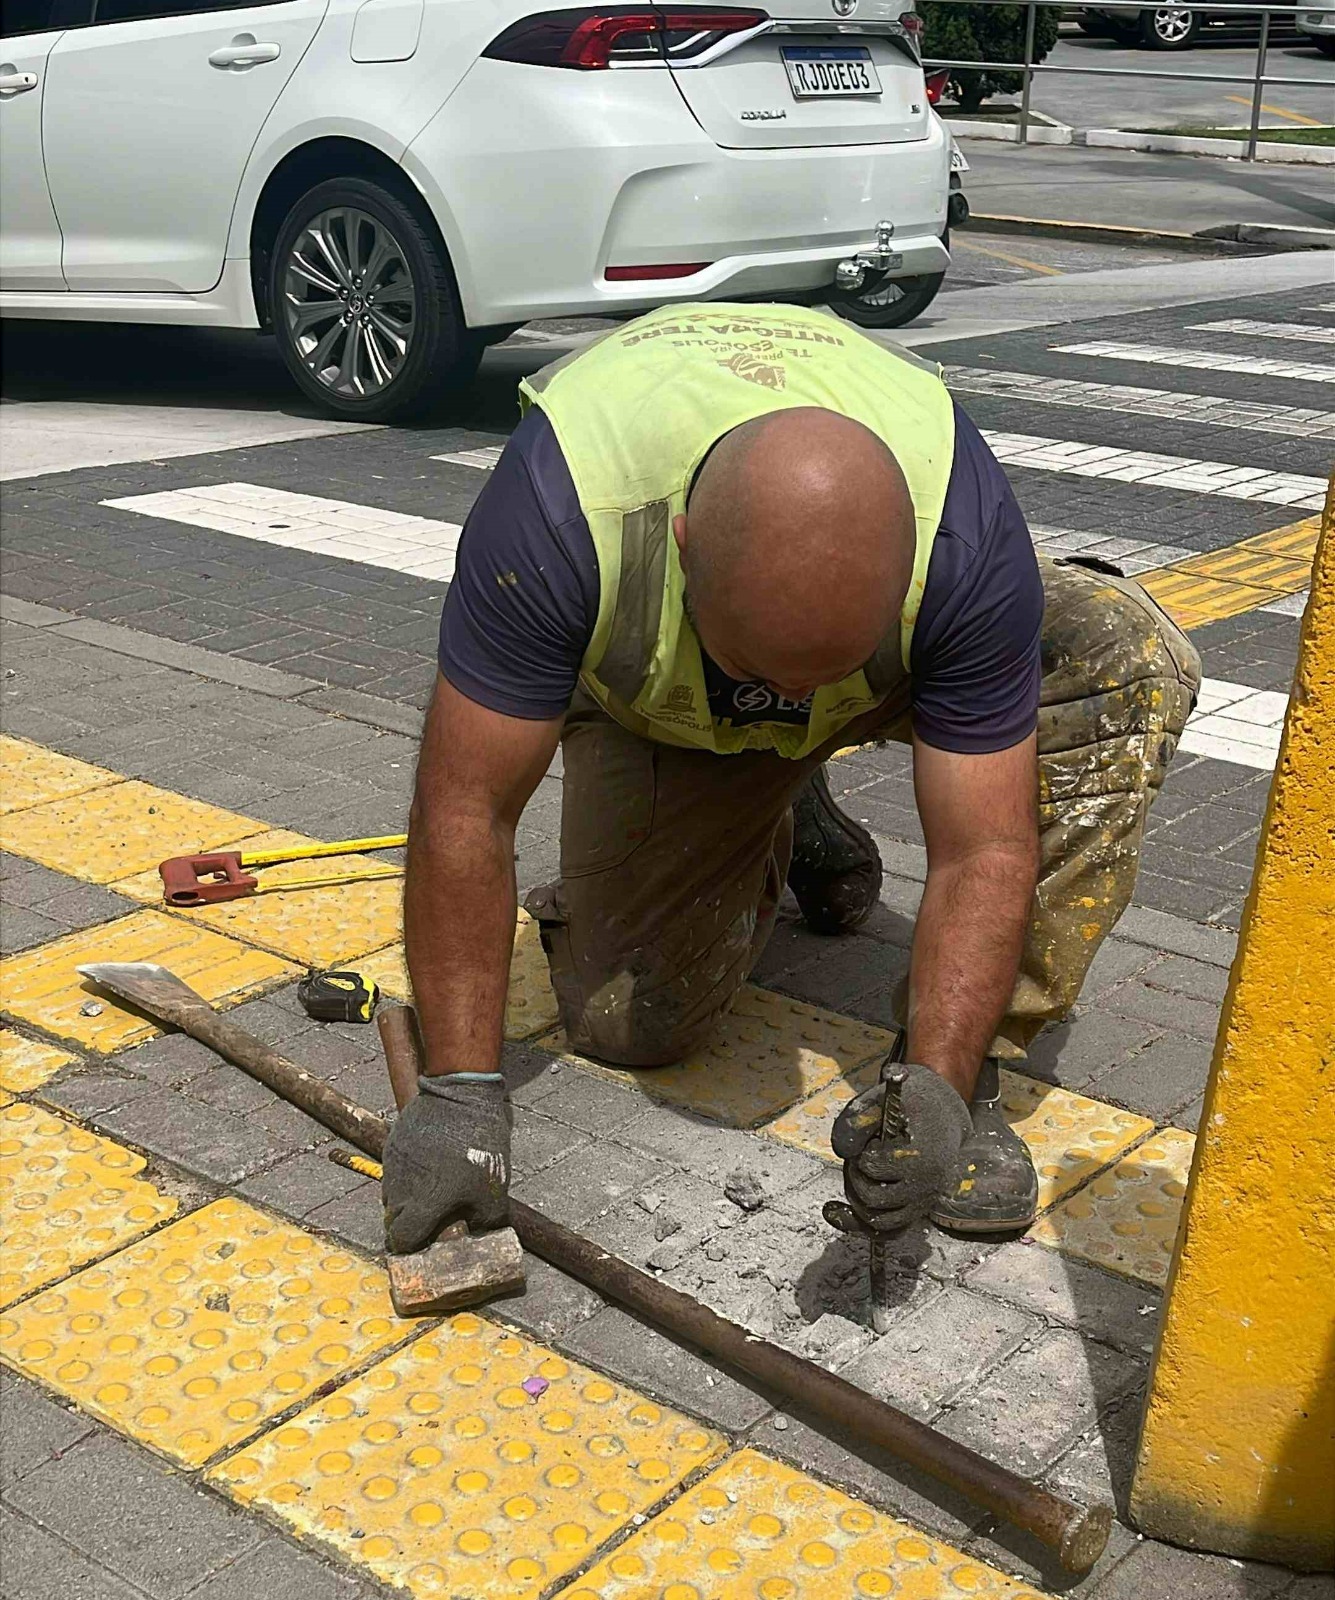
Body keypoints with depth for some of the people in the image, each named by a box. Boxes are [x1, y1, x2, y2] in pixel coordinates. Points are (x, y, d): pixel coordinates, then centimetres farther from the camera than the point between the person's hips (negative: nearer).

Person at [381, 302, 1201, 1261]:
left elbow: (983, 853, -32)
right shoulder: (561, 510, -41)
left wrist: (936, 1089, -45)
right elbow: (466, 811, -33)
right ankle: (784, 825, 22)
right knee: (624, 1023, -9)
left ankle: (963, 1069, -16)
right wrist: (461, 1091, -31)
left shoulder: (966, 532, -39)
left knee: (1131, 660, -28)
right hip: (650, 705, 0)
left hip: (912, 669, 0)